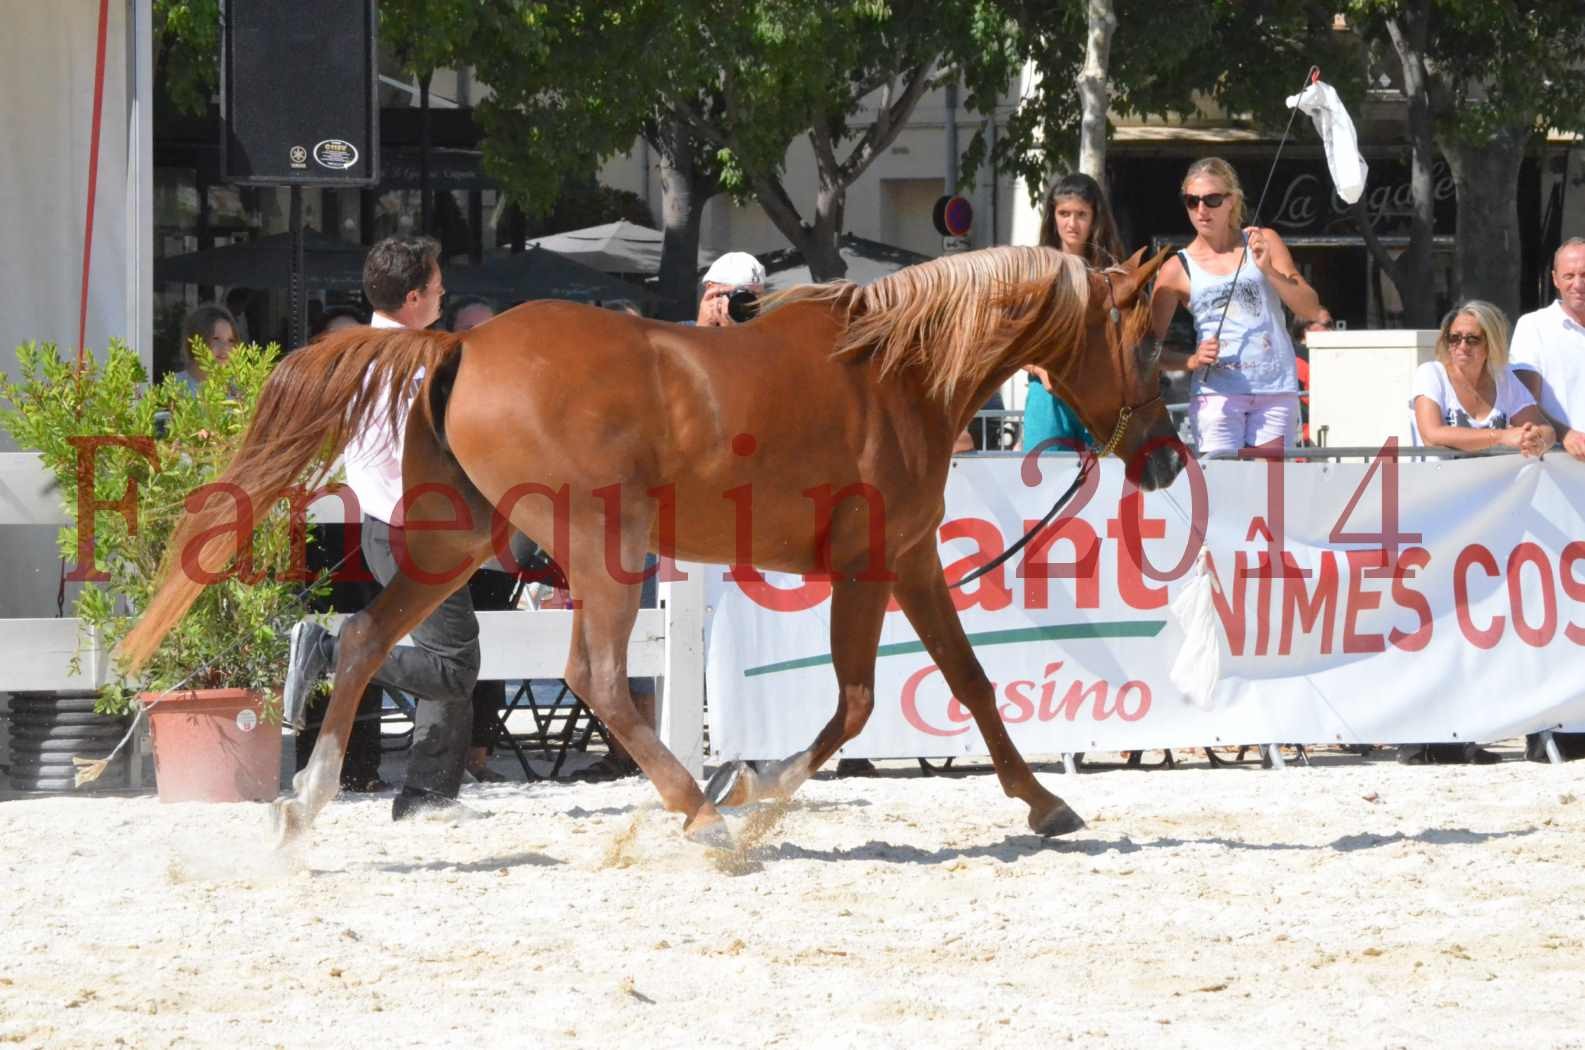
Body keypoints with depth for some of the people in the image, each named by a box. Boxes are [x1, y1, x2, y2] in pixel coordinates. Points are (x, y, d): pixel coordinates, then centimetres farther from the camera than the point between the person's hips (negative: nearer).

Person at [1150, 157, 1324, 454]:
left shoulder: (1263, 243, 7)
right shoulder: (1178, 270, 3)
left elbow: (1310, 309, 3)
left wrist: (1269, 271, -11)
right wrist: (1193, 360, -13)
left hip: (1276, 391, 2)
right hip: (1216, 391, -2)